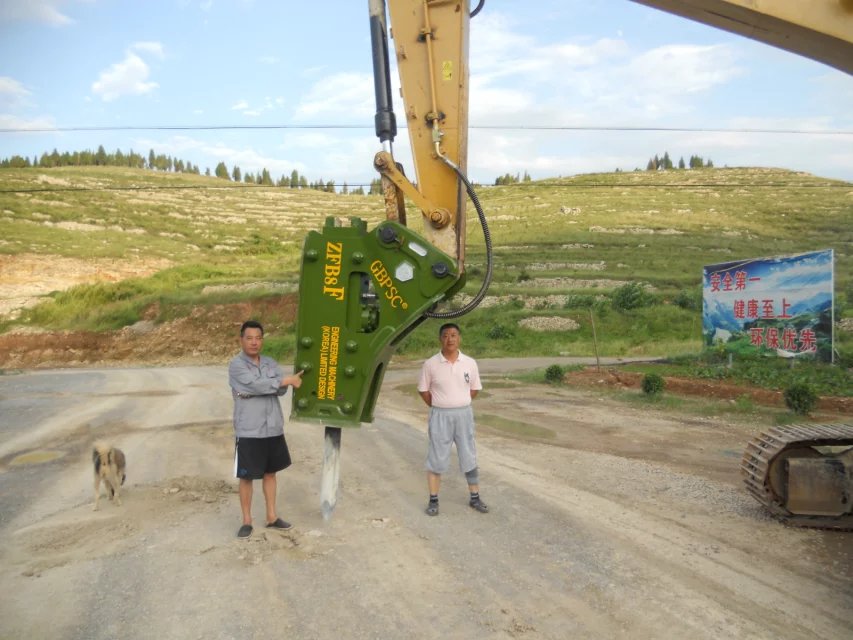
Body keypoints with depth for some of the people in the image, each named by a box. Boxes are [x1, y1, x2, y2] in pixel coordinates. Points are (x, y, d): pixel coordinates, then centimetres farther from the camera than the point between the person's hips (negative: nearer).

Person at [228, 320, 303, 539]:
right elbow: (257, 384, -24)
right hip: (248, 432, -5)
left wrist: (251, 392, -22)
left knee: (270, 473, 15)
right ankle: (247, 521, 21)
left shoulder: (271, 363, 7)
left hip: (273, 429, 5)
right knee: (247, 477, 6)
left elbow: (281, 389, -8)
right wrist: (288, 380, -19)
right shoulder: (236, 365, -10)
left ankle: (272, 517, 28)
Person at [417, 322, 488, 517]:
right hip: (440, 415, -2)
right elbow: (423, 390, 3)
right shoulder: (431, 364, -7)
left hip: (464, 414, 2)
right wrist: (439, 407, 3)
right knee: (436, 458, 4)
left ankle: (475, 498, 23)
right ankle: (433, 500, 14)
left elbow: (474, 389, 10)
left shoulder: (470, 363, -2)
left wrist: (460, 405, 7)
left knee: (469, 457, 10)